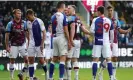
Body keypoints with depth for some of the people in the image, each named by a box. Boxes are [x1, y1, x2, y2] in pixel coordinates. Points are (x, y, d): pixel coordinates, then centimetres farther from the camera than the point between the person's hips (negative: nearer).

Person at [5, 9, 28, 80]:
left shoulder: (24, 23, 1)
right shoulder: (10, 24, -8)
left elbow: (26, 34, 7)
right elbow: (7, 36, -5)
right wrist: (7, 46, -8)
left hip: (22, 44, 2)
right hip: (13, 45, -2)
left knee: (27, 60, -6)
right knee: (12, 61, 3)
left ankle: (21, 74, 12)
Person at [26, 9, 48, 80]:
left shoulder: (39, 21, -11)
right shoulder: (28, 23, 7)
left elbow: (44, 33, -9)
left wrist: (42, 44, -14)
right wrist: (28, 44, 14)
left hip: (39, 44, -5)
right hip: (31, 44, 5)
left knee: (41, 60, -3)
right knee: (31, 60, 0)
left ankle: (46, 73, 22)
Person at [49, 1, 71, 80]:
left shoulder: (53, 17, 10)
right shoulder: (63, 16, -10)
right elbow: (66, 30, -12)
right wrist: (69, 42, -9)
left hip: (54, 38, 7)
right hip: (62, 37, -7)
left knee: (54, 58, 13)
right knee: (63, 58, -7)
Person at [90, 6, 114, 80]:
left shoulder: (95, 20, -5)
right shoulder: (109, 21, 4)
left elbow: (92, 31, -12)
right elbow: (112, 33, 9)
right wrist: (111, 42, 19)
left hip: (97, 42, -2)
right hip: (106, 42, 2)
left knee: (95, 59, 2)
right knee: (108, 59, 6)